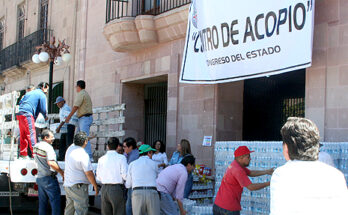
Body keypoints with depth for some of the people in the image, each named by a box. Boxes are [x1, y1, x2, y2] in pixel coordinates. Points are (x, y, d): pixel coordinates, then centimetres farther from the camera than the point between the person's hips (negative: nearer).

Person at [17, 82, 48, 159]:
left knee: (23, 135, 10)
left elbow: (20, 103, 26)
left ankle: (23, 154, 12)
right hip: (28, 115, -8)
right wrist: (45, 117, 16)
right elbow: (43, 109, -1)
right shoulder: (42, 95, 2)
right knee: (31, 134, -10)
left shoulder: (29, 93, 26)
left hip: (20, 114, 8)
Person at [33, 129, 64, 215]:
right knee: (55, 202, -4)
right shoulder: (48, 147, -17)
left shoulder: (36, 147, 10)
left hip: (39, 178, 9)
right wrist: (62, 172, -20)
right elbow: (51, 163, -27)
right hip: (49, 178, -9)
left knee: (42, 204, 14)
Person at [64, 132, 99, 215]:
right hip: (78, 186, -8)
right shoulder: (83, 155, -20)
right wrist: (95, 186, -8)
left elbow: (75, 143, 30)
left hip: (67, 185, 8)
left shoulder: (70, 149, 3)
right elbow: (89, 173, -19)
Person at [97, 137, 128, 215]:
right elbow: (125, 175, -11)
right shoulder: (121, 158, -7)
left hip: (104, 188, 4)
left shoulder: (101, 159, 5)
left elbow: (98, 178, 9)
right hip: (117, 189, -4)